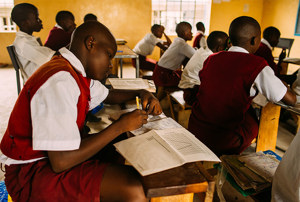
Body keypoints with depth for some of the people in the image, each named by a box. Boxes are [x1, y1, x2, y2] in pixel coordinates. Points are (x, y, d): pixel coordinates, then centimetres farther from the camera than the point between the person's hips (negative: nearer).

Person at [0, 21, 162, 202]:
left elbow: (107, 96, 24)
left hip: (58, 151, 10)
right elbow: (61, 162, -30)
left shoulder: (79, 72, 4)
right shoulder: (60, 82, -27)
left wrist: (141, 93, 6)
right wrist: (120, 126, -22)